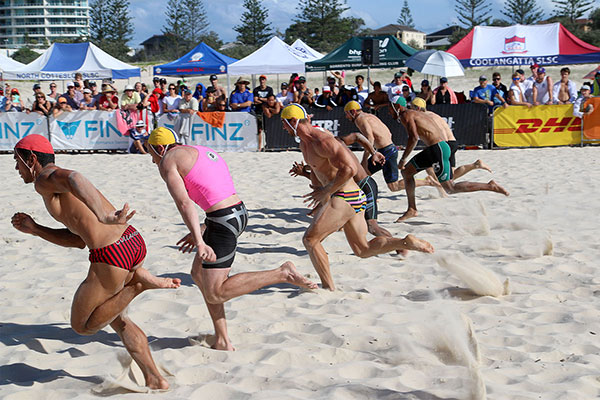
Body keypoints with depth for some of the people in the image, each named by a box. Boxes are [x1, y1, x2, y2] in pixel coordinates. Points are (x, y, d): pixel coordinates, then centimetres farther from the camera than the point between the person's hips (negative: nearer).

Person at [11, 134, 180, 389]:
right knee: (114, 317, 27)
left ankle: (140, 282, -1)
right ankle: (154, 380, 23)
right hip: (134, 241, 9)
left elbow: (73, 178, -27)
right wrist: (35, 230, 31)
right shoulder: (64, 180, 29)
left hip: (111, 255, -9)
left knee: (82, 326, 11)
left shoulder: (44, 180, 0)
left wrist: (104, 217, -39)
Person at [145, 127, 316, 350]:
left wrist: (200, 242, -23)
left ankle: (283, 274, -7)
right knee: (199, 274, 20)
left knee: (214, 294, -4)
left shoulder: (168, 161, -2)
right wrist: (199, 233, 27)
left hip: (223, 221, -10)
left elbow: (184, 203, -15)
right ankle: (223, 342, 20)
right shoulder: (202, 152, 25)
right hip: (240, 213, 10)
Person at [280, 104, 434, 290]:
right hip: (354, 198, 11)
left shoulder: (322, 141, -18)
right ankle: (406, 242, 5)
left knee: (310, 239, -8)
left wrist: (326, 192, -20)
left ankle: (329, 288, -6)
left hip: (345, 198, -11)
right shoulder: (305, 143, 14)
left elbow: (349, 169, -27)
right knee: (364, 250, 13)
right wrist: (317, 191, 17)